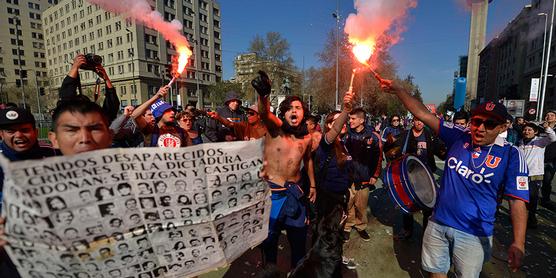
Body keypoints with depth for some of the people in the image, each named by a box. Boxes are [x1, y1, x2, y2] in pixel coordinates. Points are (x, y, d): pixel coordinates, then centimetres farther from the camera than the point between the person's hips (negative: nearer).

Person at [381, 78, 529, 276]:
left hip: (474, 234, -2)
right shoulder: (459, 136, -3)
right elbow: (423, 114, -6)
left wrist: (518, 244, -22)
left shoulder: (510, 155, -9)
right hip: (438, 224, 2)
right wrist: (398, 90, -13)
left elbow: (517, 201, -12)